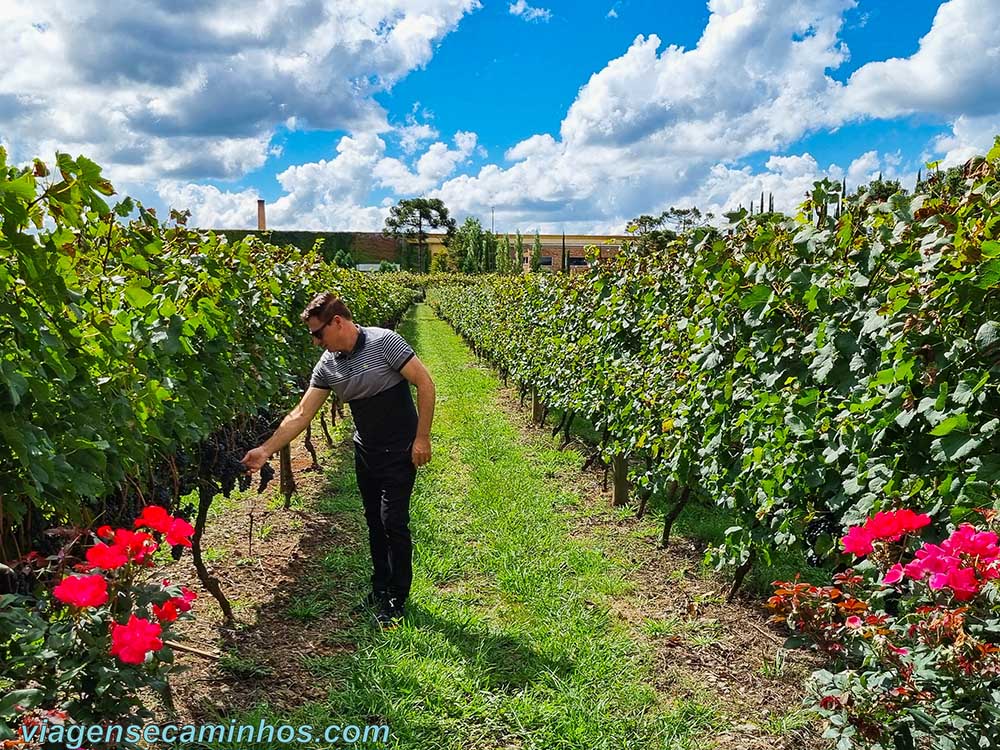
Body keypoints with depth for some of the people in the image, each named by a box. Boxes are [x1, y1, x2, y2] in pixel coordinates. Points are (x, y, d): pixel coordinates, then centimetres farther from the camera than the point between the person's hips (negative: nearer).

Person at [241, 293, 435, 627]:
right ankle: (380, 589, 29)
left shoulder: (384, 342, -20)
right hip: (365, 452, 6)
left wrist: (422, 438, -17)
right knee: (374, 522, 13)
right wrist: (265, 450, -4)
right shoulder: (327, 365, -2)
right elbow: (300, 414, 1)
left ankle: (397, 601, 10)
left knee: (393, 523, -5)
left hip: (400, 452, -6)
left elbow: (425, 383, -18)